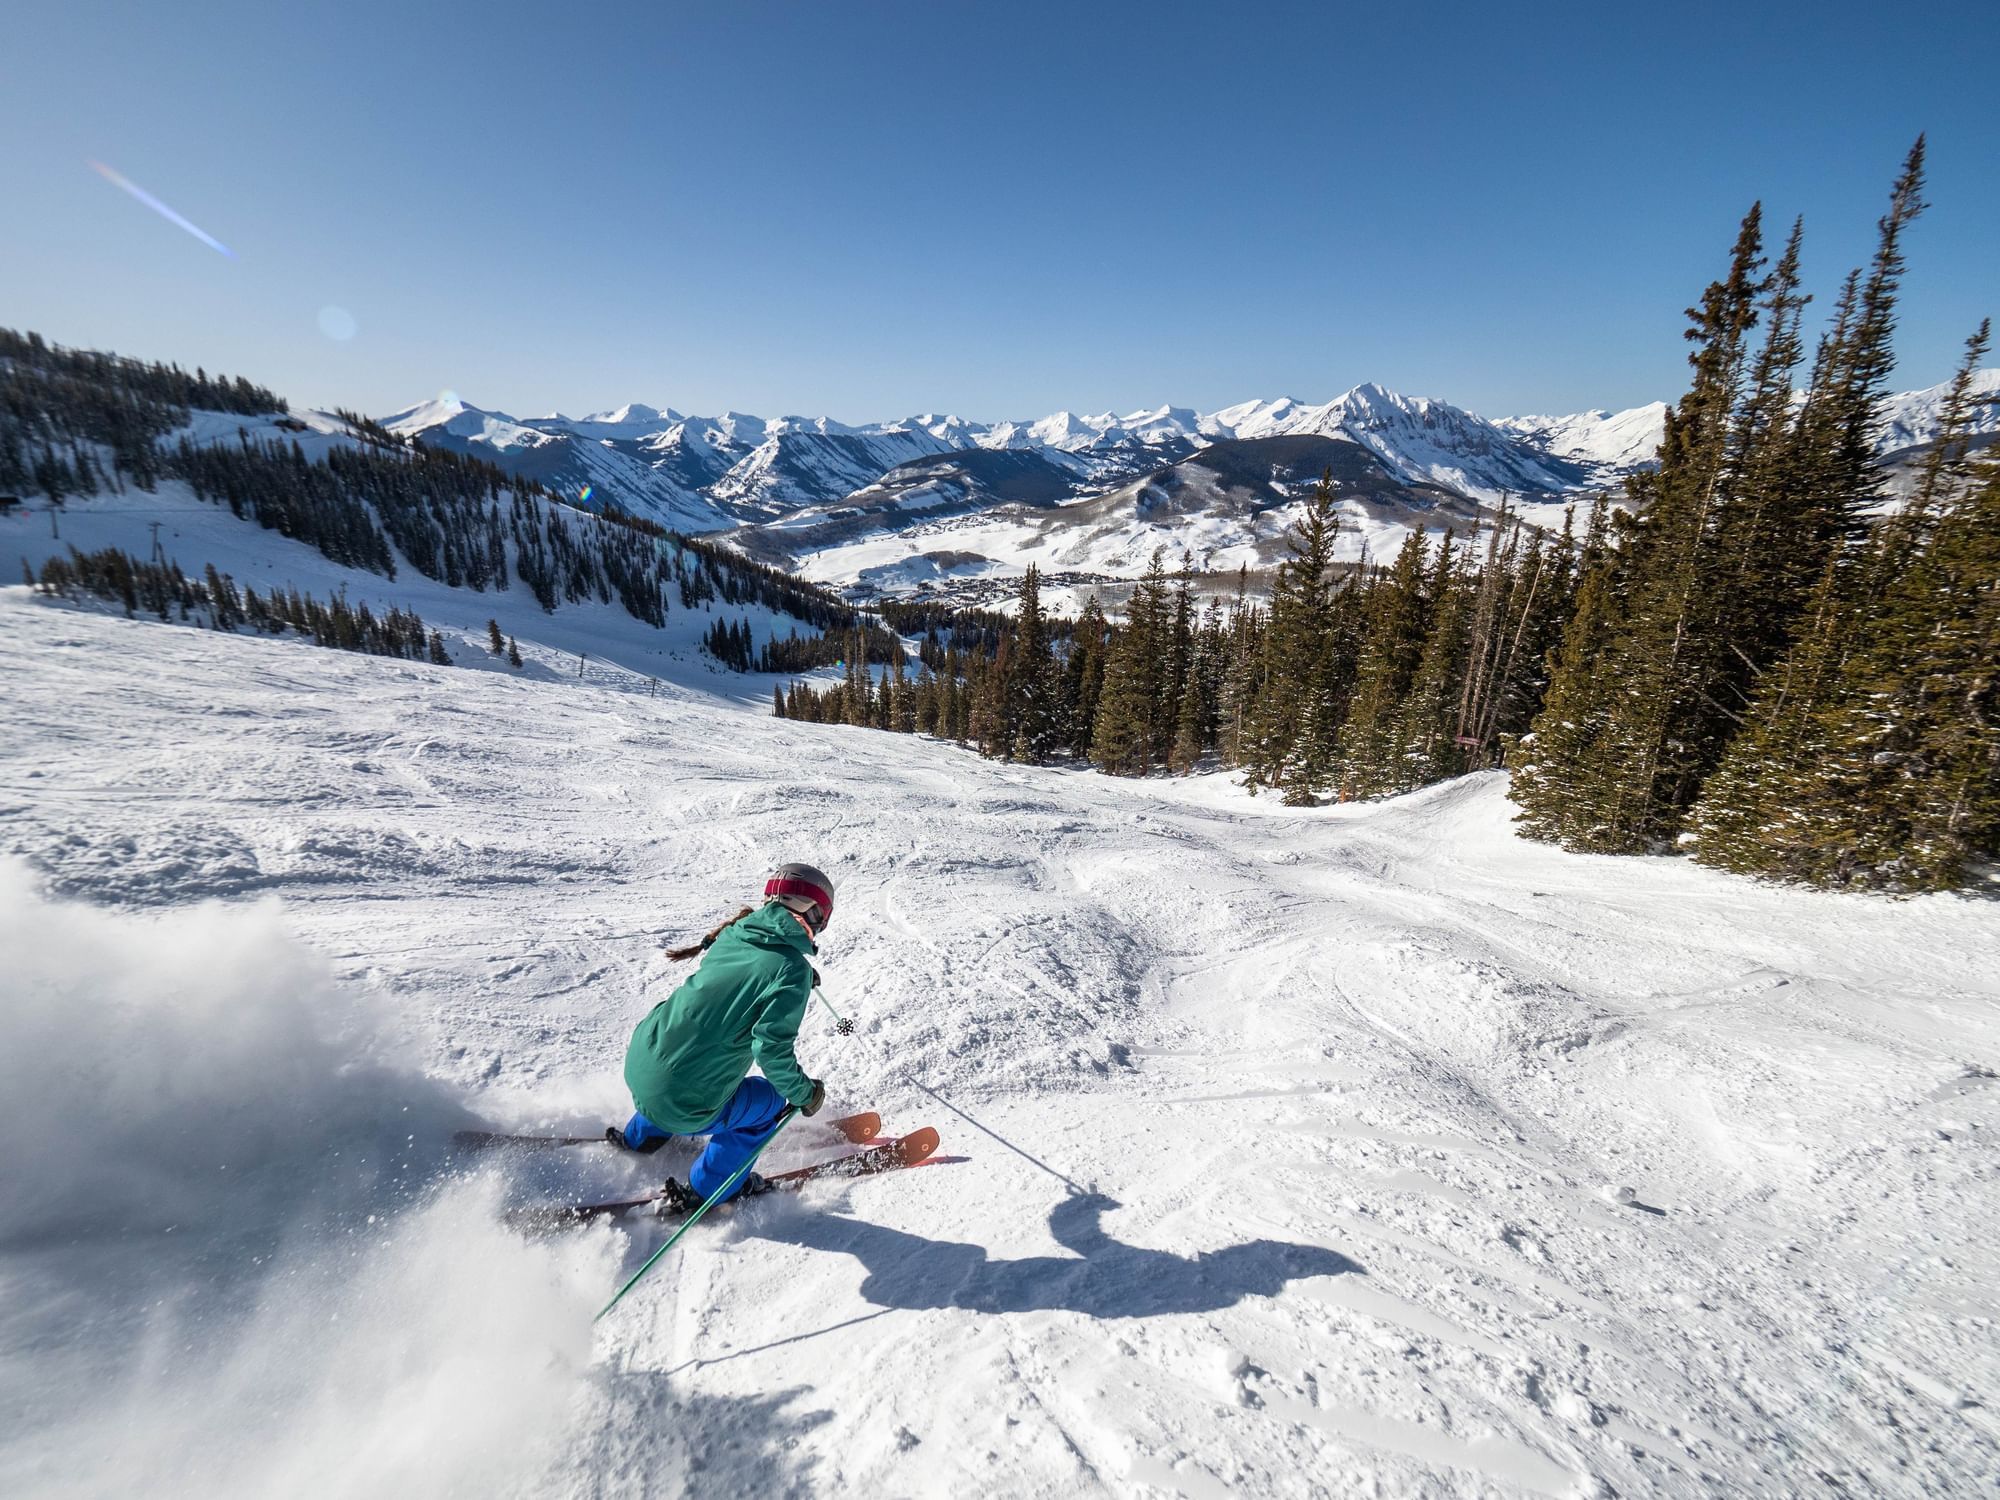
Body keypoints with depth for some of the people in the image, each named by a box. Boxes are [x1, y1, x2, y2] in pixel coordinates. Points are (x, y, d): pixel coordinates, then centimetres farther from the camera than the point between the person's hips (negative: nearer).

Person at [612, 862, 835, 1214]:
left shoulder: (734, 933, 2)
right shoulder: (792, 969, -18)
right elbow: (771, 1048, -22)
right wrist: (805, 1093, -6)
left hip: (637, 1063, 7)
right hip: (682, 1106, -7)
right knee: (769, 1103, 17)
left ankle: (640, 1136, 53)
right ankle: (702, 1190, 26)